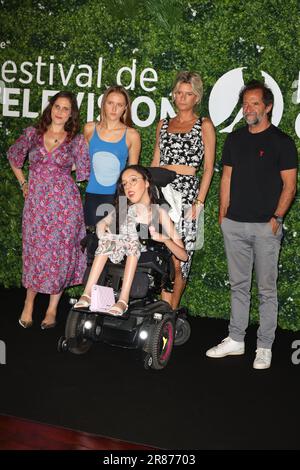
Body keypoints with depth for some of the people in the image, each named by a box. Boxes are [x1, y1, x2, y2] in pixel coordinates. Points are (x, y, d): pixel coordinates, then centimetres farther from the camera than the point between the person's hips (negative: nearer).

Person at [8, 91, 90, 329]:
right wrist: (23, 182, 16)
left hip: (64, 203, -1)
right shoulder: (32, 134, 5)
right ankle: (29, 303, 21)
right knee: (35, 252, 5)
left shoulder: (77, 140, 1)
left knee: (61, 253, 2)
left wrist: (62, 169, 8)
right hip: (36, 202, 1)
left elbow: (84, 173, 6)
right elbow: (13, 155, 20)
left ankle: (53, 308, 15)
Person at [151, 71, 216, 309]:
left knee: (177, 257, -7)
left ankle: (170, 311, 6)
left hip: (186, 191, -4)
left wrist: (199, 202, -8)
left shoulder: (204, 125, 5)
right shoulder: (164, 124, 18)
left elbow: (208, 168, 0)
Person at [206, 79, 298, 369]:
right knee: (238, 286, 13)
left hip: (265, 226, -4)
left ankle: (264, 347, 13)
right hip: (234, 225, 5)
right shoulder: (235, 139, 11)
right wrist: (223, 213, 9)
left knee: (266, 289, 3)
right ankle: (235, 340, 23)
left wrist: (276, 218, -12)